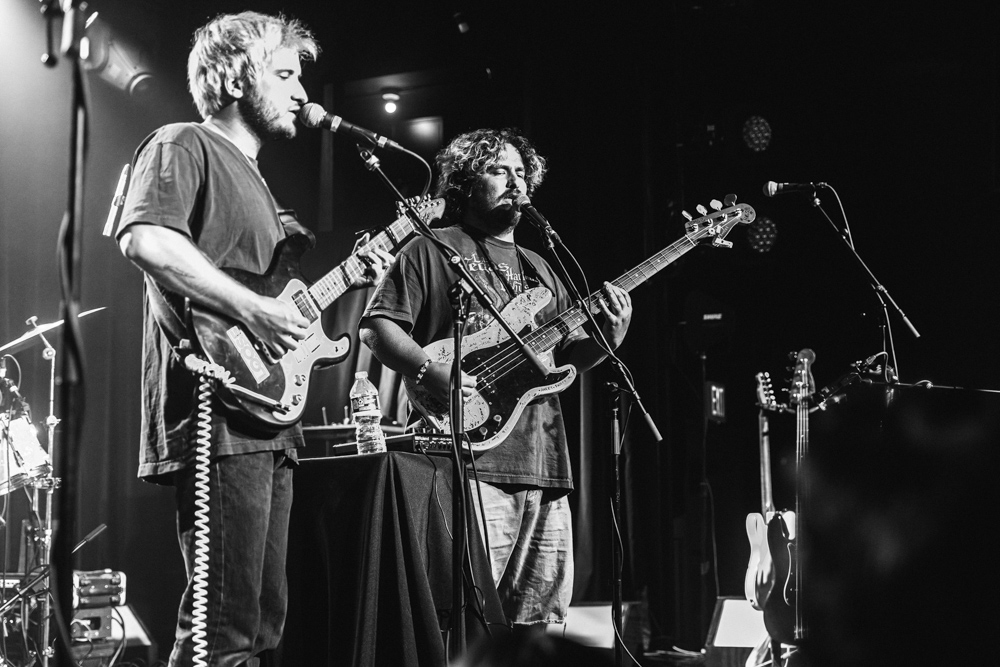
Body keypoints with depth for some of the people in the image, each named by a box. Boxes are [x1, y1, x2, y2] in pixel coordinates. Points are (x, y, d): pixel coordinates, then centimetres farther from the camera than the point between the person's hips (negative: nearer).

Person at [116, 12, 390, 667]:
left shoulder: (252, 177, 27)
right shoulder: (184, 147, -1)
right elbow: (145, 239, -21)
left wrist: (351, 281, 15)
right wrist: (252, 307, -21)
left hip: (268, 421, 10)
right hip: (217, 413, -10)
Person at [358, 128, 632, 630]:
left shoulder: (537, 268, 26)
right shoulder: (433, 250, 6)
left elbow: (568, 356, 24)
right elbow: (376, 326, -2)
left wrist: (607, 338, 3)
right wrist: (431, 372, -18)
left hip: (543, 462, 7)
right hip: (471, 461, -7)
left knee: (537, 617, 5)